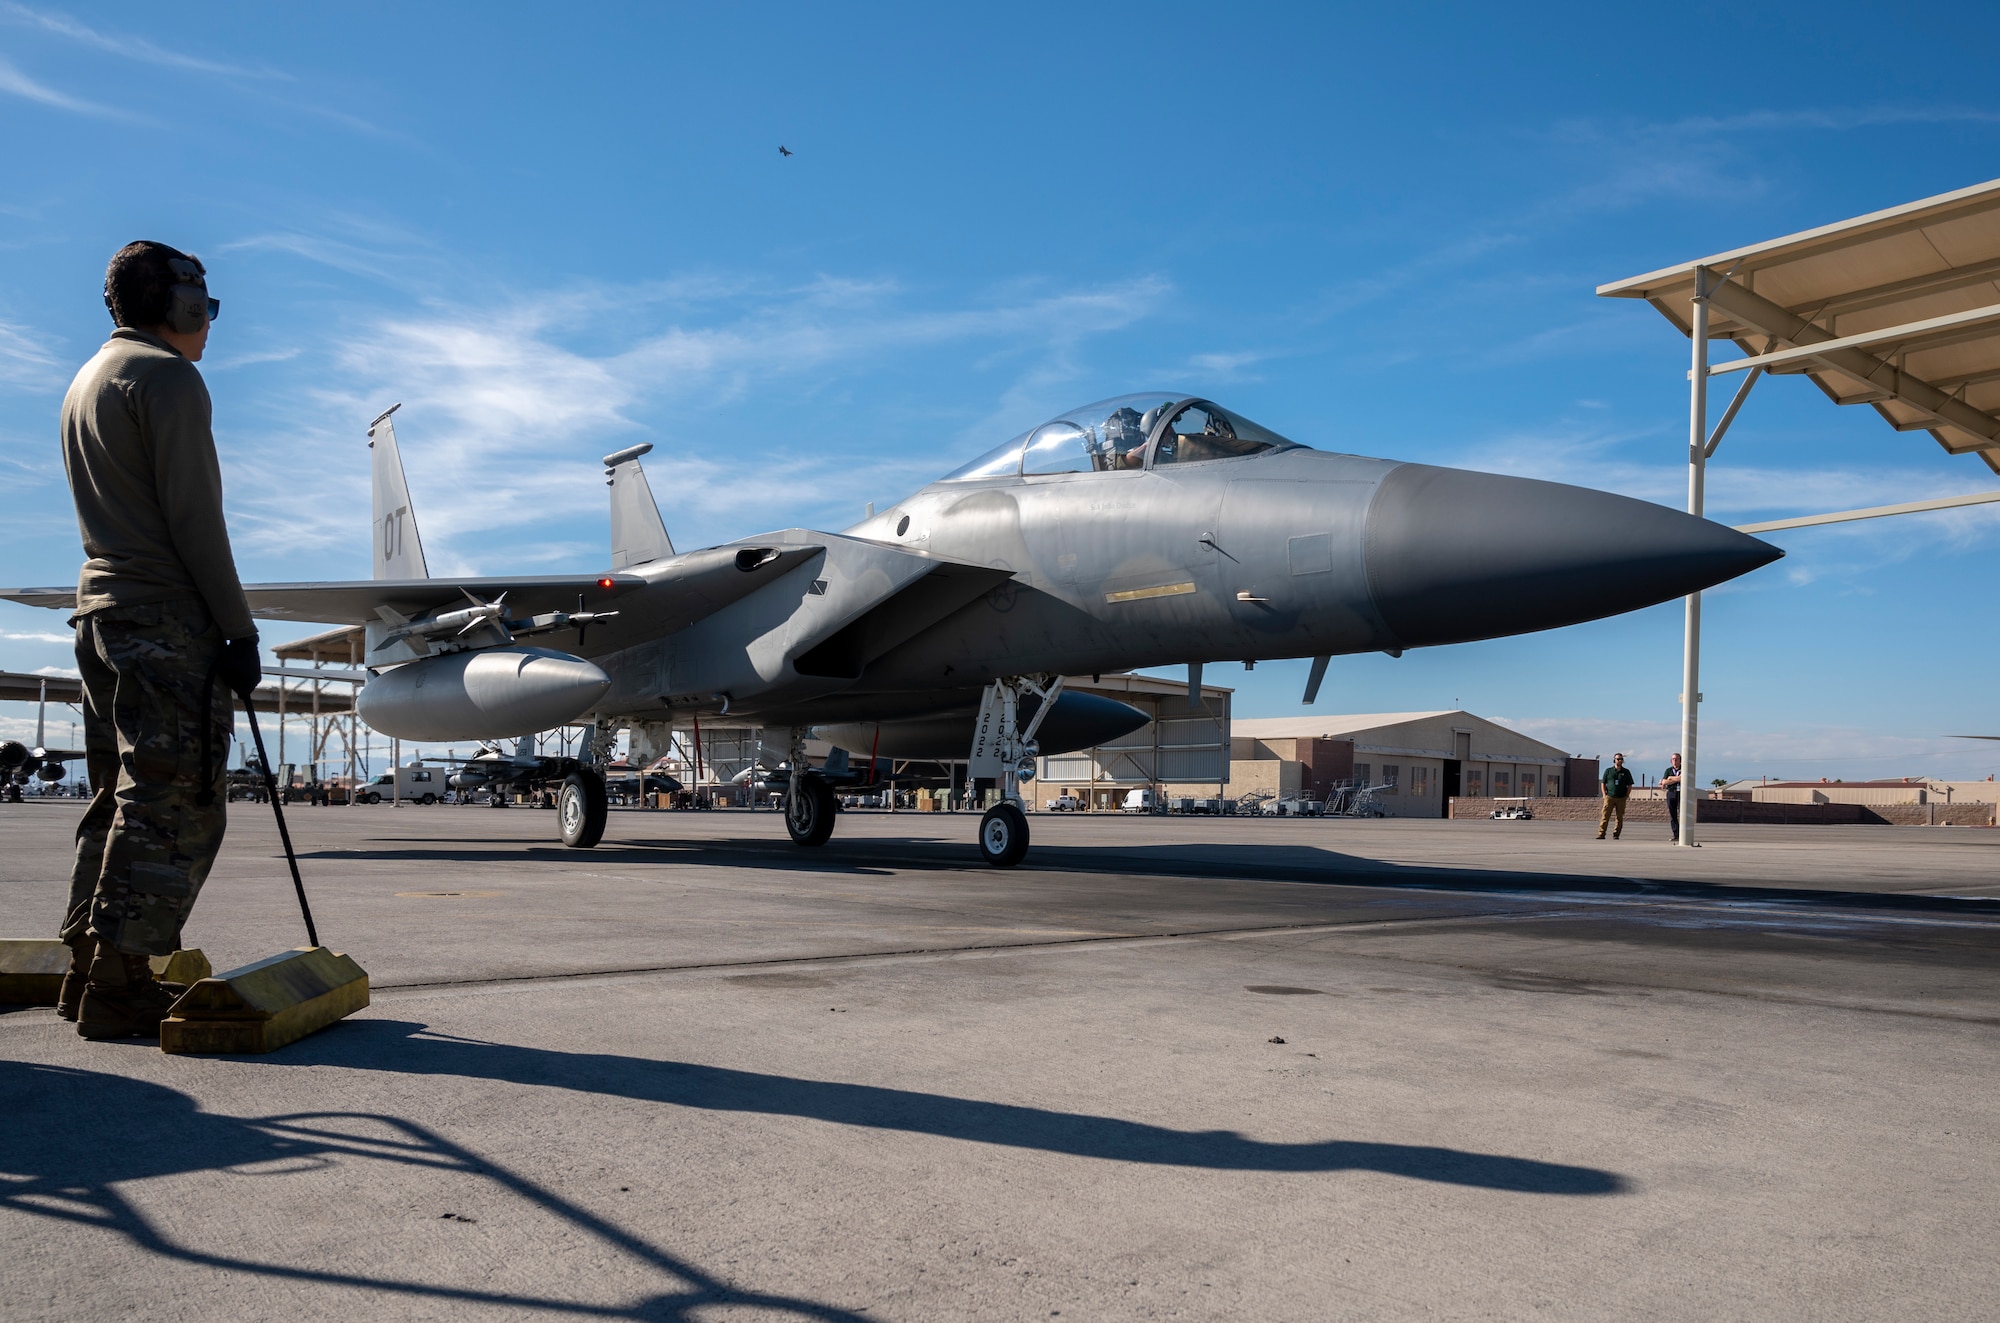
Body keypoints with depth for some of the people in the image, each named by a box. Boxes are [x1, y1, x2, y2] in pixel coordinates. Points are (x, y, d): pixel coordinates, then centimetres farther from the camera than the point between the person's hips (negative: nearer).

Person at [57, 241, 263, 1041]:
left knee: (125, 796, 12)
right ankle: (120, 987, -10)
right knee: (174, 804, -10)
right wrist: (239, 629, -13)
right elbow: (193, 517, -14)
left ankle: (92, 973, 14)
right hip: (168, 616, -10)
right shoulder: (167, 375, -6)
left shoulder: (87, 381, 24)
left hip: (103, 610, 10)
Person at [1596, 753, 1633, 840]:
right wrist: (1604, 794, 0)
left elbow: (1629, 785, 12)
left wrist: (1627, 795, 0)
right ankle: (1601, 834, -8)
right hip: (1609, 797, -1)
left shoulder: (1626, 772, 9)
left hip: (1621, 799, 1)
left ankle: (1616, 835, 9)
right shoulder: (1608, 771, 8)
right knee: (1605, 816, -7)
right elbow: (1603, 783, 11)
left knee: (1619, 817, 2)